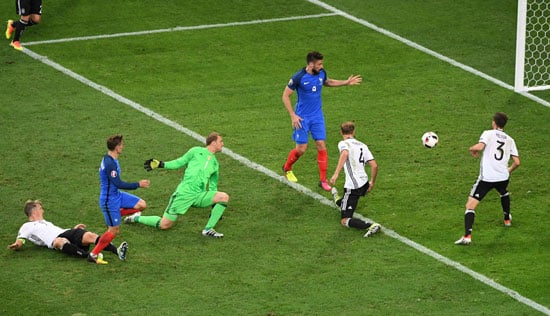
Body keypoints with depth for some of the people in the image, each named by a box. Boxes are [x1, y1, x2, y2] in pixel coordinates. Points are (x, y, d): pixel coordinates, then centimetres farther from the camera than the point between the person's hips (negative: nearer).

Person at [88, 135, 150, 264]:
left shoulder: (111, 160, 5)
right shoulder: (110, 164, -27)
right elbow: (118, 184, -27)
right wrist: (138, 185, -19)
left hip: (117, 195, 9)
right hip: (109, 200, -9)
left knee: (142, 205, 4)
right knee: (114, 230, -3)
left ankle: (115, 215, 13)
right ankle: (93, 255, 7)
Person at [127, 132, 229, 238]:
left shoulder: (215, 163, 19)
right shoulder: (196, 151, 6)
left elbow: (213, 185, 24)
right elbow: (179, 163, 9)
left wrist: (215, 206, 21)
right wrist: (159, 164, -2)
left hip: (200, 196, 5)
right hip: (184, 193, -5)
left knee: (224, 197, -19)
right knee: (165, 225, -5)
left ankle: (208, 230, -10)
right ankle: (137, 218, 22)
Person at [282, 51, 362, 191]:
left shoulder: (321, 73, -3)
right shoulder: (299, 77, -20)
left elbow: (328, 82, 22)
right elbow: (285, 96, -12)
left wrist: (346, 83, 14)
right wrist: (293, 115, -17)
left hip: (317, 116, 4)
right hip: (302, 118, -4)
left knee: (321, 146, -3)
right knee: (301, 149, -1)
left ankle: (323, 180, 5)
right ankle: (287, 168, 30)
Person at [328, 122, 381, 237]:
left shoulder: (343, 143, -4)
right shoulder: (362, 145, 13)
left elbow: (345, 154, -29)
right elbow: (374, 166, 7)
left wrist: (336, 173, -35)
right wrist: (372, 182, 22)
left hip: (353, 186, -7)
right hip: (364, 183, 7)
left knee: (345, 221, -7)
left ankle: (371, 226, -24)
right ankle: (339, 202, 66)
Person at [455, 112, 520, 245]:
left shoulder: (488, 133, -2)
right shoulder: (510, 140, 11)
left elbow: (479, 146, -22)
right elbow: (517, 162, 7)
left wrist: (472, 149, 1)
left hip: (486, 178, -5)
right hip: (503, 177, 5)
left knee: (470, 205, -6)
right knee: (504, 193, 41)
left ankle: (467, 236, -22)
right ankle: (507, 219, 57)